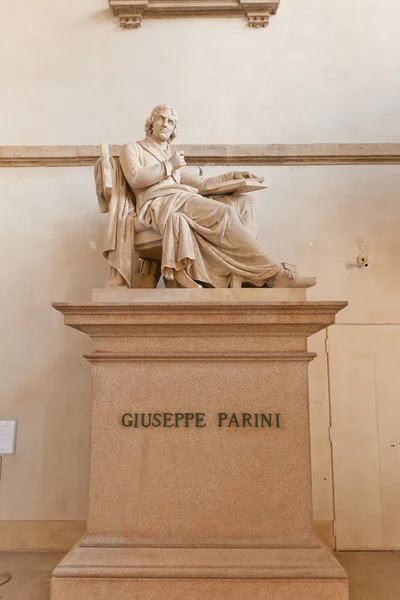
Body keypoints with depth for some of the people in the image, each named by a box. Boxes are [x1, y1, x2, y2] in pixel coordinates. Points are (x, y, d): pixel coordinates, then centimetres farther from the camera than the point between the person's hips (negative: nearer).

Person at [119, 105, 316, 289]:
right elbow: (135, 179, -5)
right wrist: (169, 165, -1)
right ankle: (273, 273, -27)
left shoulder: (172, 157, 33)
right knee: (225, 212, -27)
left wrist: (231, 176, 13)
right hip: (160, 204, -7)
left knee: (241, 203, -14)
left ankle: (250, 276, -30)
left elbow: (201, 183, 25)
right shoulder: (132, 149, 17)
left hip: (182, 201, 7)